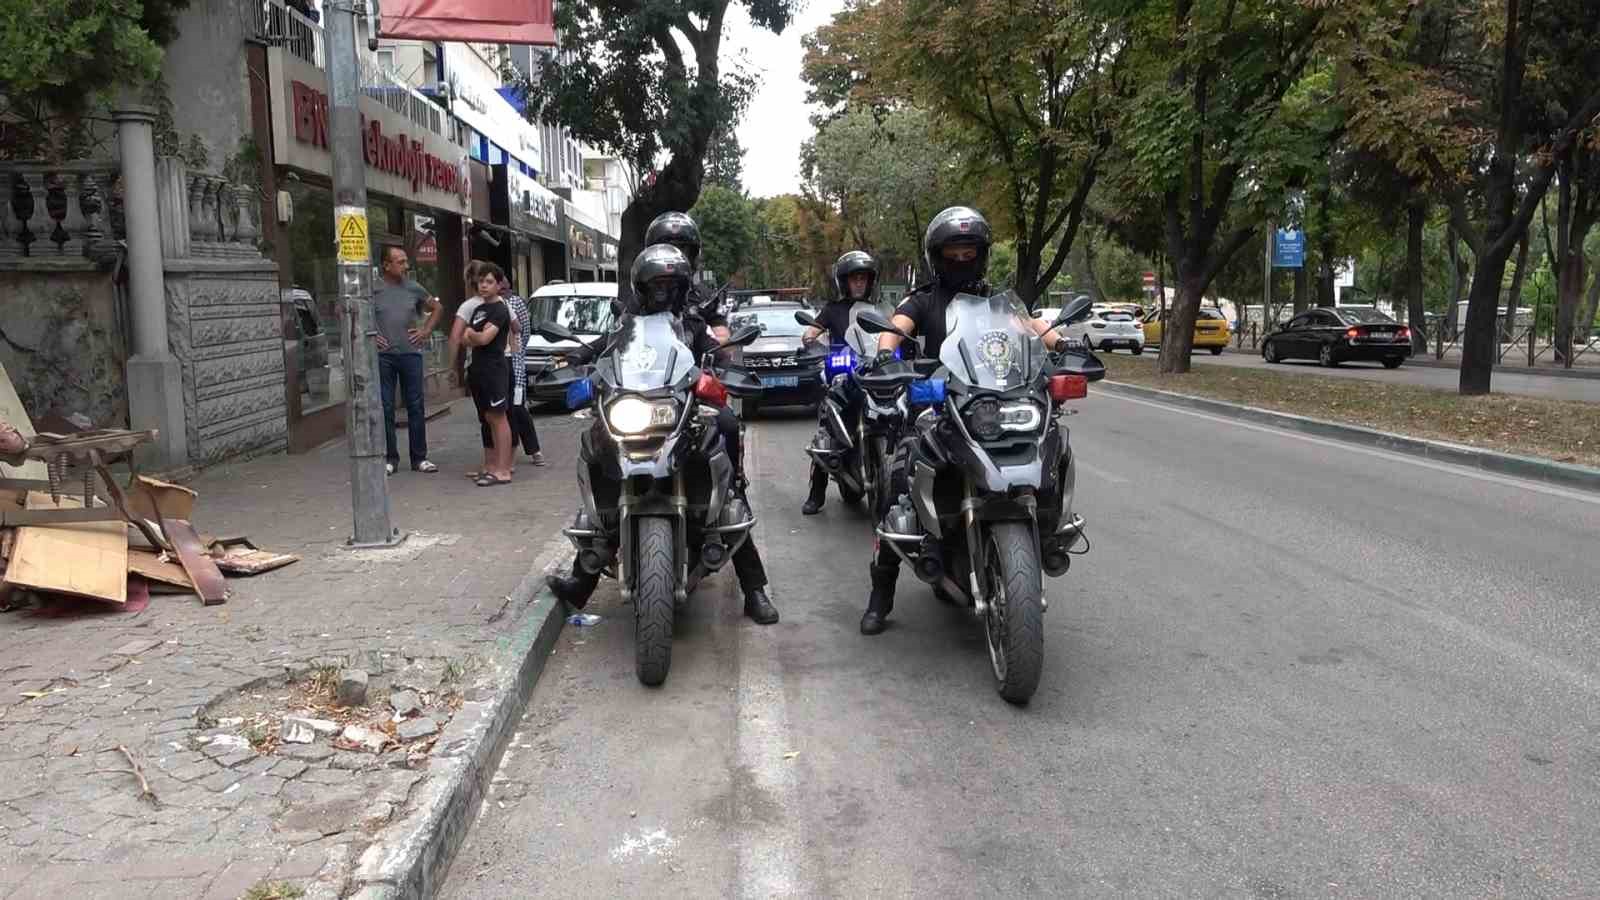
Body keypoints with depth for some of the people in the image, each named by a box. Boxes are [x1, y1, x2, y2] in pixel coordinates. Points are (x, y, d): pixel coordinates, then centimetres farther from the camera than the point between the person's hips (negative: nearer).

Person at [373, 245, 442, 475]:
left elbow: (437, 308, 20)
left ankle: (419, 458, 11)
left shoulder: (414, 289, 5)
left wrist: (426, 330, 8)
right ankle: (390, 458, 11)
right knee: (385, 408, 2)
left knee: (415, 407, 4)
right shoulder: (373, 290, -2)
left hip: (411, 354, 2)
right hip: (383, 356, -2)